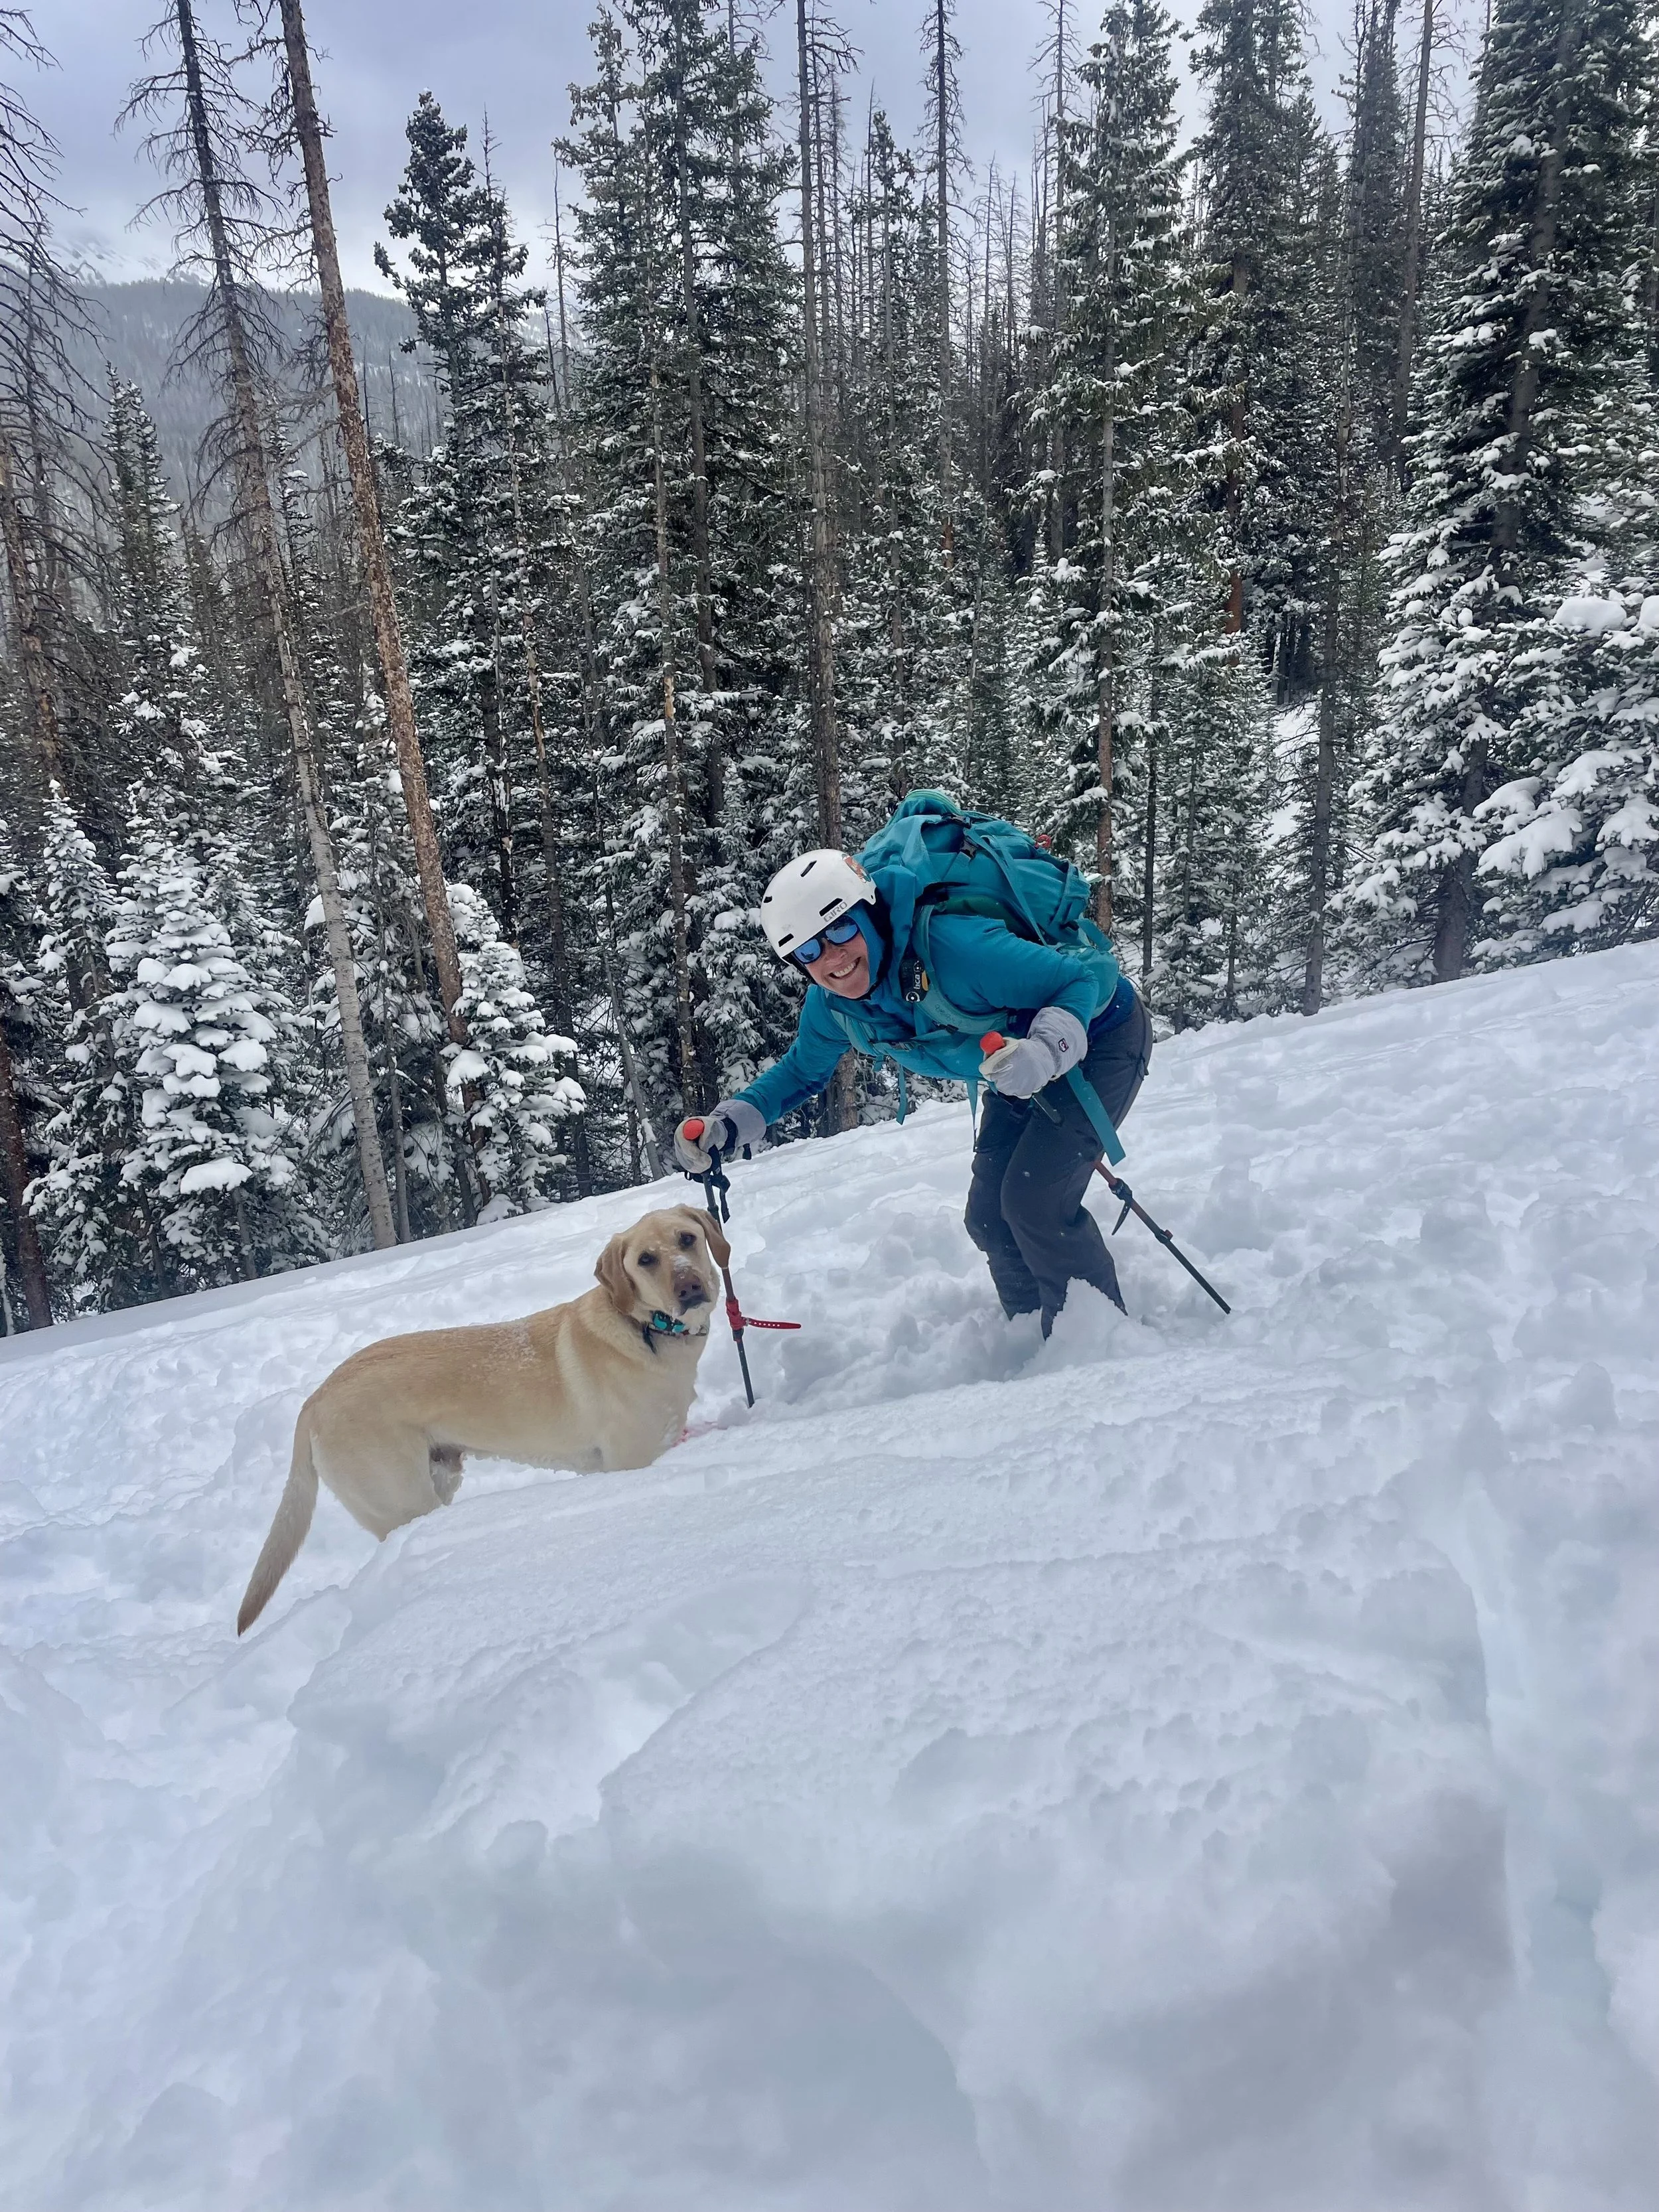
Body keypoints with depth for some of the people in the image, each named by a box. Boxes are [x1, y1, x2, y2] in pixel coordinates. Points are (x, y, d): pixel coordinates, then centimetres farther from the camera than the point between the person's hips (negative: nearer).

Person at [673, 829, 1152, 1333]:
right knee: (989, 1217, 6)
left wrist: (1048, 1048, -51)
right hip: (1021, 1083, 7)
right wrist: (727, 1123, -10)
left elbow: (1094, 972, -32)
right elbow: (802, 1069, 6)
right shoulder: (831, 1005, -14)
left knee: (1034, 1202, -18)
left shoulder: (955, 948, -38)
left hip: (1099, 1038, -7)